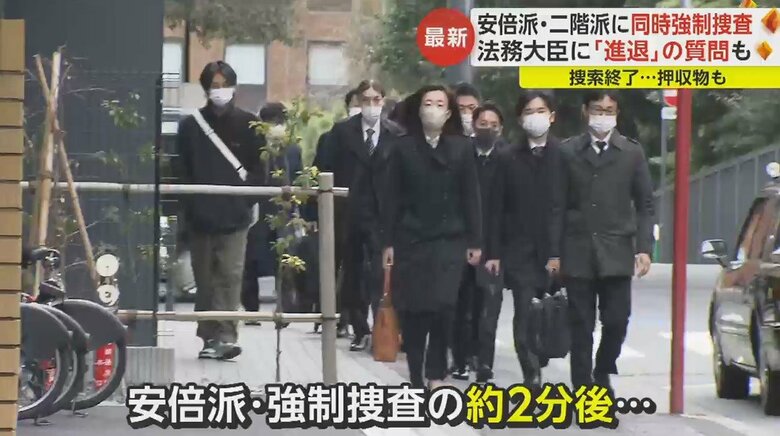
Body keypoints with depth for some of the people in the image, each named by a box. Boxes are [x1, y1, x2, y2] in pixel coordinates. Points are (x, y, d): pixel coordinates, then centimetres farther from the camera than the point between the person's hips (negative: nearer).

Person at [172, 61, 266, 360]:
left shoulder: (248, 125, 5)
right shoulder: (190, 126, 8)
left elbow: (260, 168, 5)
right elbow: (181, 169, 6)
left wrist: (246, 200, -6)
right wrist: (190, 204, -4)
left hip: (235, 215, -2)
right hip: (200, 215, 2)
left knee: (230, 275, -10)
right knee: (205, 278, 6)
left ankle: (226, 336, -14)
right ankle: (210, 338, 12)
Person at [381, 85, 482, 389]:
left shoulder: (462, 148, 4)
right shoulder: (403, 147, 3)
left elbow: (470, 197, 4)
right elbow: (391, 198, 2)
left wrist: (475, 241, 0)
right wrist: (388, 242, -2)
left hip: (449, 240, 0)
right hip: (410, 240, 0)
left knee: (443, 306, -11)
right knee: (412, 310, 0)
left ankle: (436, 374, 3)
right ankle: (416, 378, 10)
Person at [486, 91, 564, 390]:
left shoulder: (564, 155, 1)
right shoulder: (508, 158, 6)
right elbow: (498, 208, 5)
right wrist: (494, 252, 0)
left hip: (556, 252, 0)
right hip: (520, 252, 0)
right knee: (525, 317, -5)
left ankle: (536, 368, 17)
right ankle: (533, 380, -3)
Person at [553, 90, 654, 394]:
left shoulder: (632, 152, 7)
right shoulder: (568, 152, 6)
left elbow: (644, 205, 7)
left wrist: (644, 248, -3)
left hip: (617, 253, 0)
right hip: (578, 253, 0)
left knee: (617, 321, -4)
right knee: (580, 325, 1)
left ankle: (603, 372, 21)